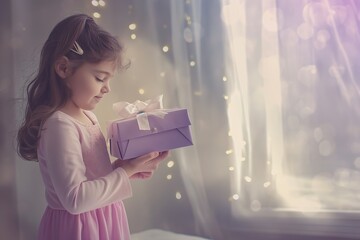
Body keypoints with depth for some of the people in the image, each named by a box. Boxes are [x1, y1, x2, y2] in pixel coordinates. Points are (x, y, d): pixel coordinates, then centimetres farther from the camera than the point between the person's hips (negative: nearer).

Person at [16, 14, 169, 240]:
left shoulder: (87, 116, 4)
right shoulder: (59, 125, -23)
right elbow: (75, 199, -27)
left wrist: (130, 168, -5)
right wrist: (126, 170, -20)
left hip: (102, 220, 8)